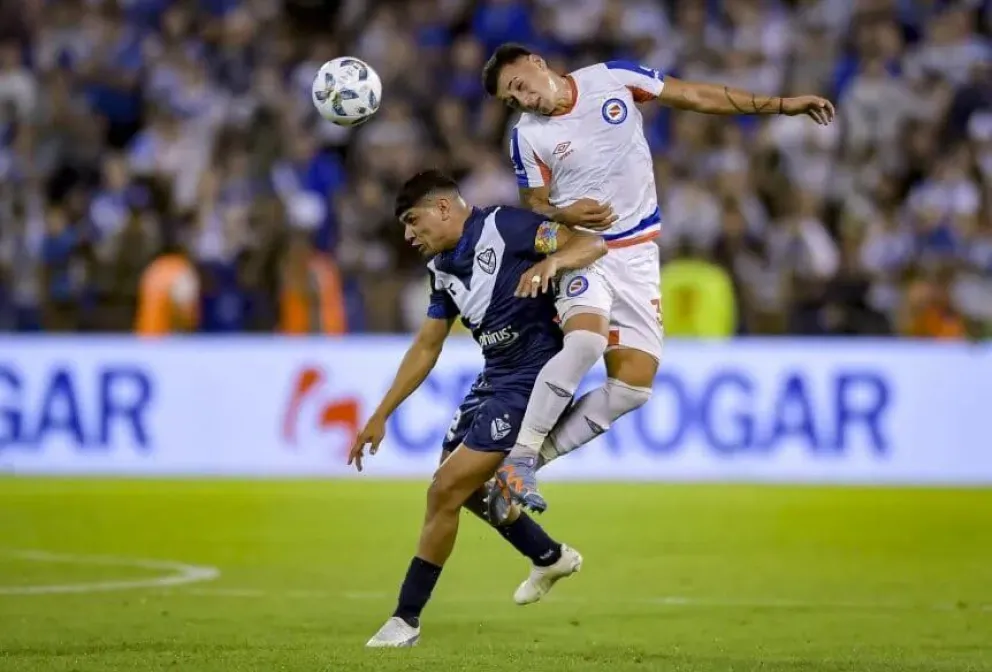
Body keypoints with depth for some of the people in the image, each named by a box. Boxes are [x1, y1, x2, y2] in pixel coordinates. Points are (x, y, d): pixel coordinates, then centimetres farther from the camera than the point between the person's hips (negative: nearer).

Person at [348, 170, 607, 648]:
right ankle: (550, 558, 42)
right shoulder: (443, 268, 10)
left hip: (532, 380, -9)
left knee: (446, 491, -11)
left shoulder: (502, 227, -15)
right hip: (494, 378, 9)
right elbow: (426, 348, 17)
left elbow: (592, 244, -21)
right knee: (466, 487, 21)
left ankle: (406, 618, -2)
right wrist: (380, 416, 14)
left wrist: (552, 261, -42)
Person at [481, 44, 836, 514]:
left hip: (638, 255, 3)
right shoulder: (527, 137, -5)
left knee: (633, 385, -8)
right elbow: (532, 204, 5)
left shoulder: (611, 78, -4)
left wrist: (779, 104, 4)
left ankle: (529, 461, 0)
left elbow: (697, 97, 4)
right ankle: (519, 456, -24)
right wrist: (565, 215, -18)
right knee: (585, 341, -33)